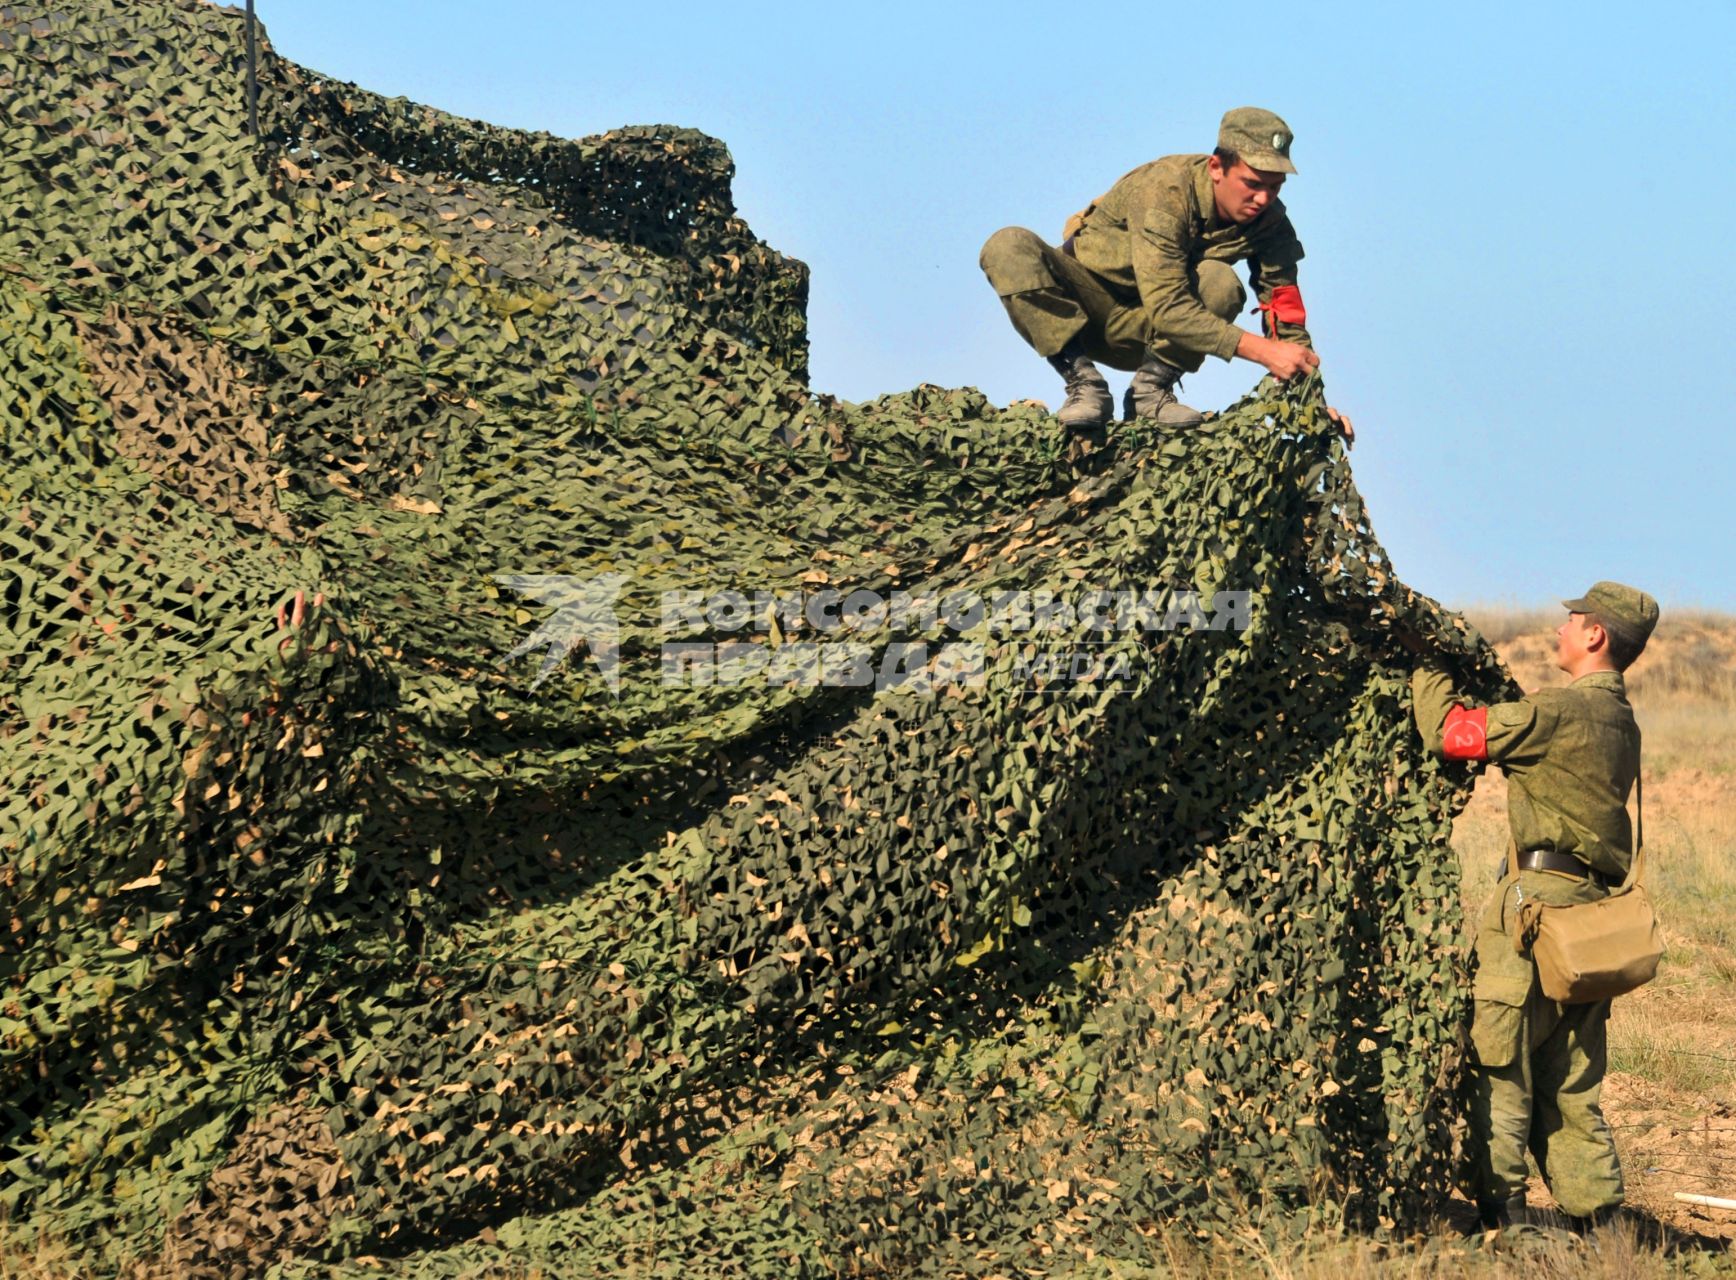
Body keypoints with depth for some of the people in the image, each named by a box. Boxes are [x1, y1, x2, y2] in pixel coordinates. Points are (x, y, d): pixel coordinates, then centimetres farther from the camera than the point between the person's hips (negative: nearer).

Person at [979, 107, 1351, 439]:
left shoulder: (1270, 222, -13)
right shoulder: (1164, 190, -29)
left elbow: (1287, 320, -11)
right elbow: (1166, 308, -37)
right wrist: (1263, 350, -43)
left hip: (1140, 333, 3)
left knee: (1220, 283, -29)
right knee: (1008, 247, -32)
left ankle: (1150, 390, -15)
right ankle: (1083, 383, -28)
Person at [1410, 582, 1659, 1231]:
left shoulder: (1562, 711, -13)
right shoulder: (1621, 722, 15)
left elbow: (1448, 731, -13)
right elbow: (1507, 730, 27)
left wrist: (1427, 665, 3)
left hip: (1539, 902, -8)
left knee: (1498, 1065, -2)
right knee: (1571, 1086, 13)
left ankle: (1501, 1214, -4)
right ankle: (1598, 1220, 11)